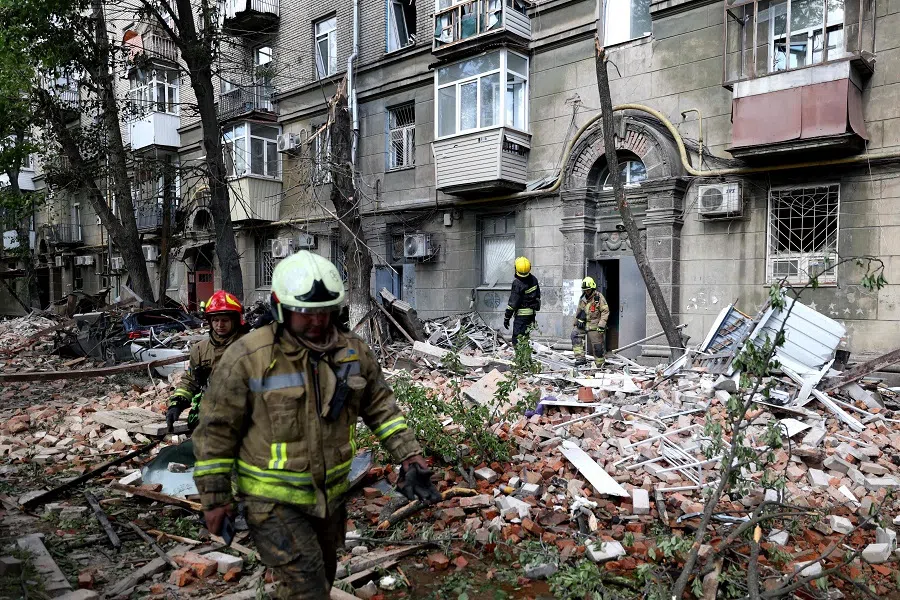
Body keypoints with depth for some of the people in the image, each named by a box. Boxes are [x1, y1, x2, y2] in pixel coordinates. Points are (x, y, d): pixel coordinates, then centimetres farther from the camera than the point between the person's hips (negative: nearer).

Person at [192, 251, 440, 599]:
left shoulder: (354, 352, -5)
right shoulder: (248, 358, -19)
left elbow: (380, 407, 5)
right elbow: (216, 430, -11)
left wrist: (409, 457, -4)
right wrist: (215, 498, -8)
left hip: (330, 494, 6)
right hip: (274, 500, -5)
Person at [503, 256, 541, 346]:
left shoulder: (517, 283, -20)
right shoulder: (533, 279, 2)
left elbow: (513, 303, -18)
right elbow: (538, 295, 14)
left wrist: (506, 318, -11)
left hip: (522, 314, -8)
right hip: (532, 313, 8)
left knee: (517, 340, -5)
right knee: (526, 336, 17)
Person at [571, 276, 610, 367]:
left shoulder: (599, 297, -8)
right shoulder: (582, 298, 10)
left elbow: (605, 311, -10)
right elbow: (578, 311, 22)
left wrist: (601, 325, -17)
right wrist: (576, 322, 19)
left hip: (594, 325, -5)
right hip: (583, 324, 6)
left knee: (597, 346, -1)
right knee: (575, 334, -17)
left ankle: (600, 364, 17)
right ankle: (580, 358, -16)